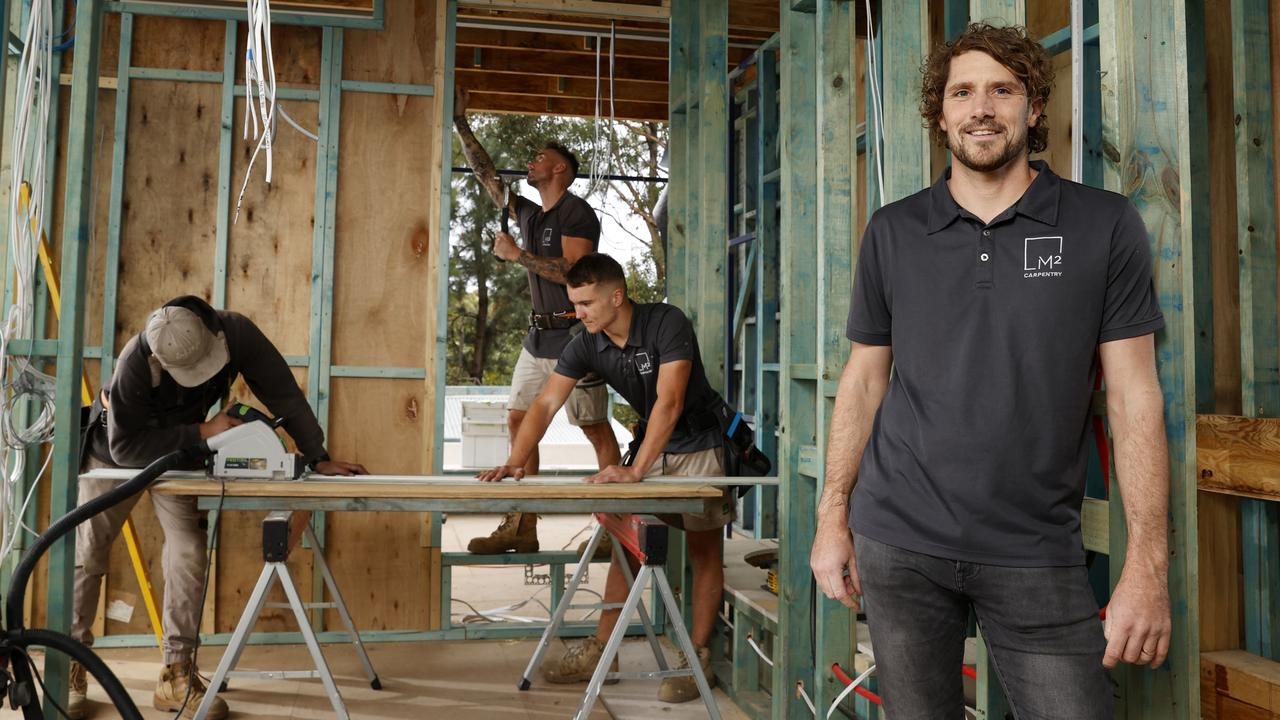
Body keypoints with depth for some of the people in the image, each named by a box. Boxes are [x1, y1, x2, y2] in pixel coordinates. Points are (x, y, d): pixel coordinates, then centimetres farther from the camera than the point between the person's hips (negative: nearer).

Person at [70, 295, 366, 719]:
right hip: (116, 451, -2)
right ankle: (71, 671, 16)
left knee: (188, 556, -9)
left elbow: (283, 394, -24)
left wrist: (319, 459, -26)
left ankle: (176, 676, -1)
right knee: (87, 556, -1)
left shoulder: (235, 332, -31)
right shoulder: (135, 363, -38)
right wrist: (202, 431, -36)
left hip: (177, 452, 3)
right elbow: (125, 448, -33)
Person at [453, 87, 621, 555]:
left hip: (574, 335, -9)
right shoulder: (529, 213, 18)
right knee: (518, 420, 4)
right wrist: (460, 123, 22)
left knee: (595, 428, -5)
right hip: (539, 335, 9)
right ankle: (522, 527, 7)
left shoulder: (576, 212, -7)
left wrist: (517, 254, -13)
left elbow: (573, 272, -18)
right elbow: (486, 175, 22)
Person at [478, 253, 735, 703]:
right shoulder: (586, 346, -9)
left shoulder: (667, 324, -27)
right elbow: (545, 404, -14)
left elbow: (669, 402, -35)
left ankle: (697, 659, 10)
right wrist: (515, 462, -29)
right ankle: (601, 652, 15)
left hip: (699, 449, -6)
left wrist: (635, 470, -41)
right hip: (651, 446, 6)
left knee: (705, 553, 1)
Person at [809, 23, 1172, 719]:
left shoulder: (1105, 225, 0)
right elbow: (864, 379, 8)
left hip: (1037, 552, -1)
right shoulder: (892, 231, 4)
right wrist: (832, 516, 3)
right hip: (899, 542, 2)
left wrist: (1147, 565, -8)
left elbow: (1134, 396, -2)